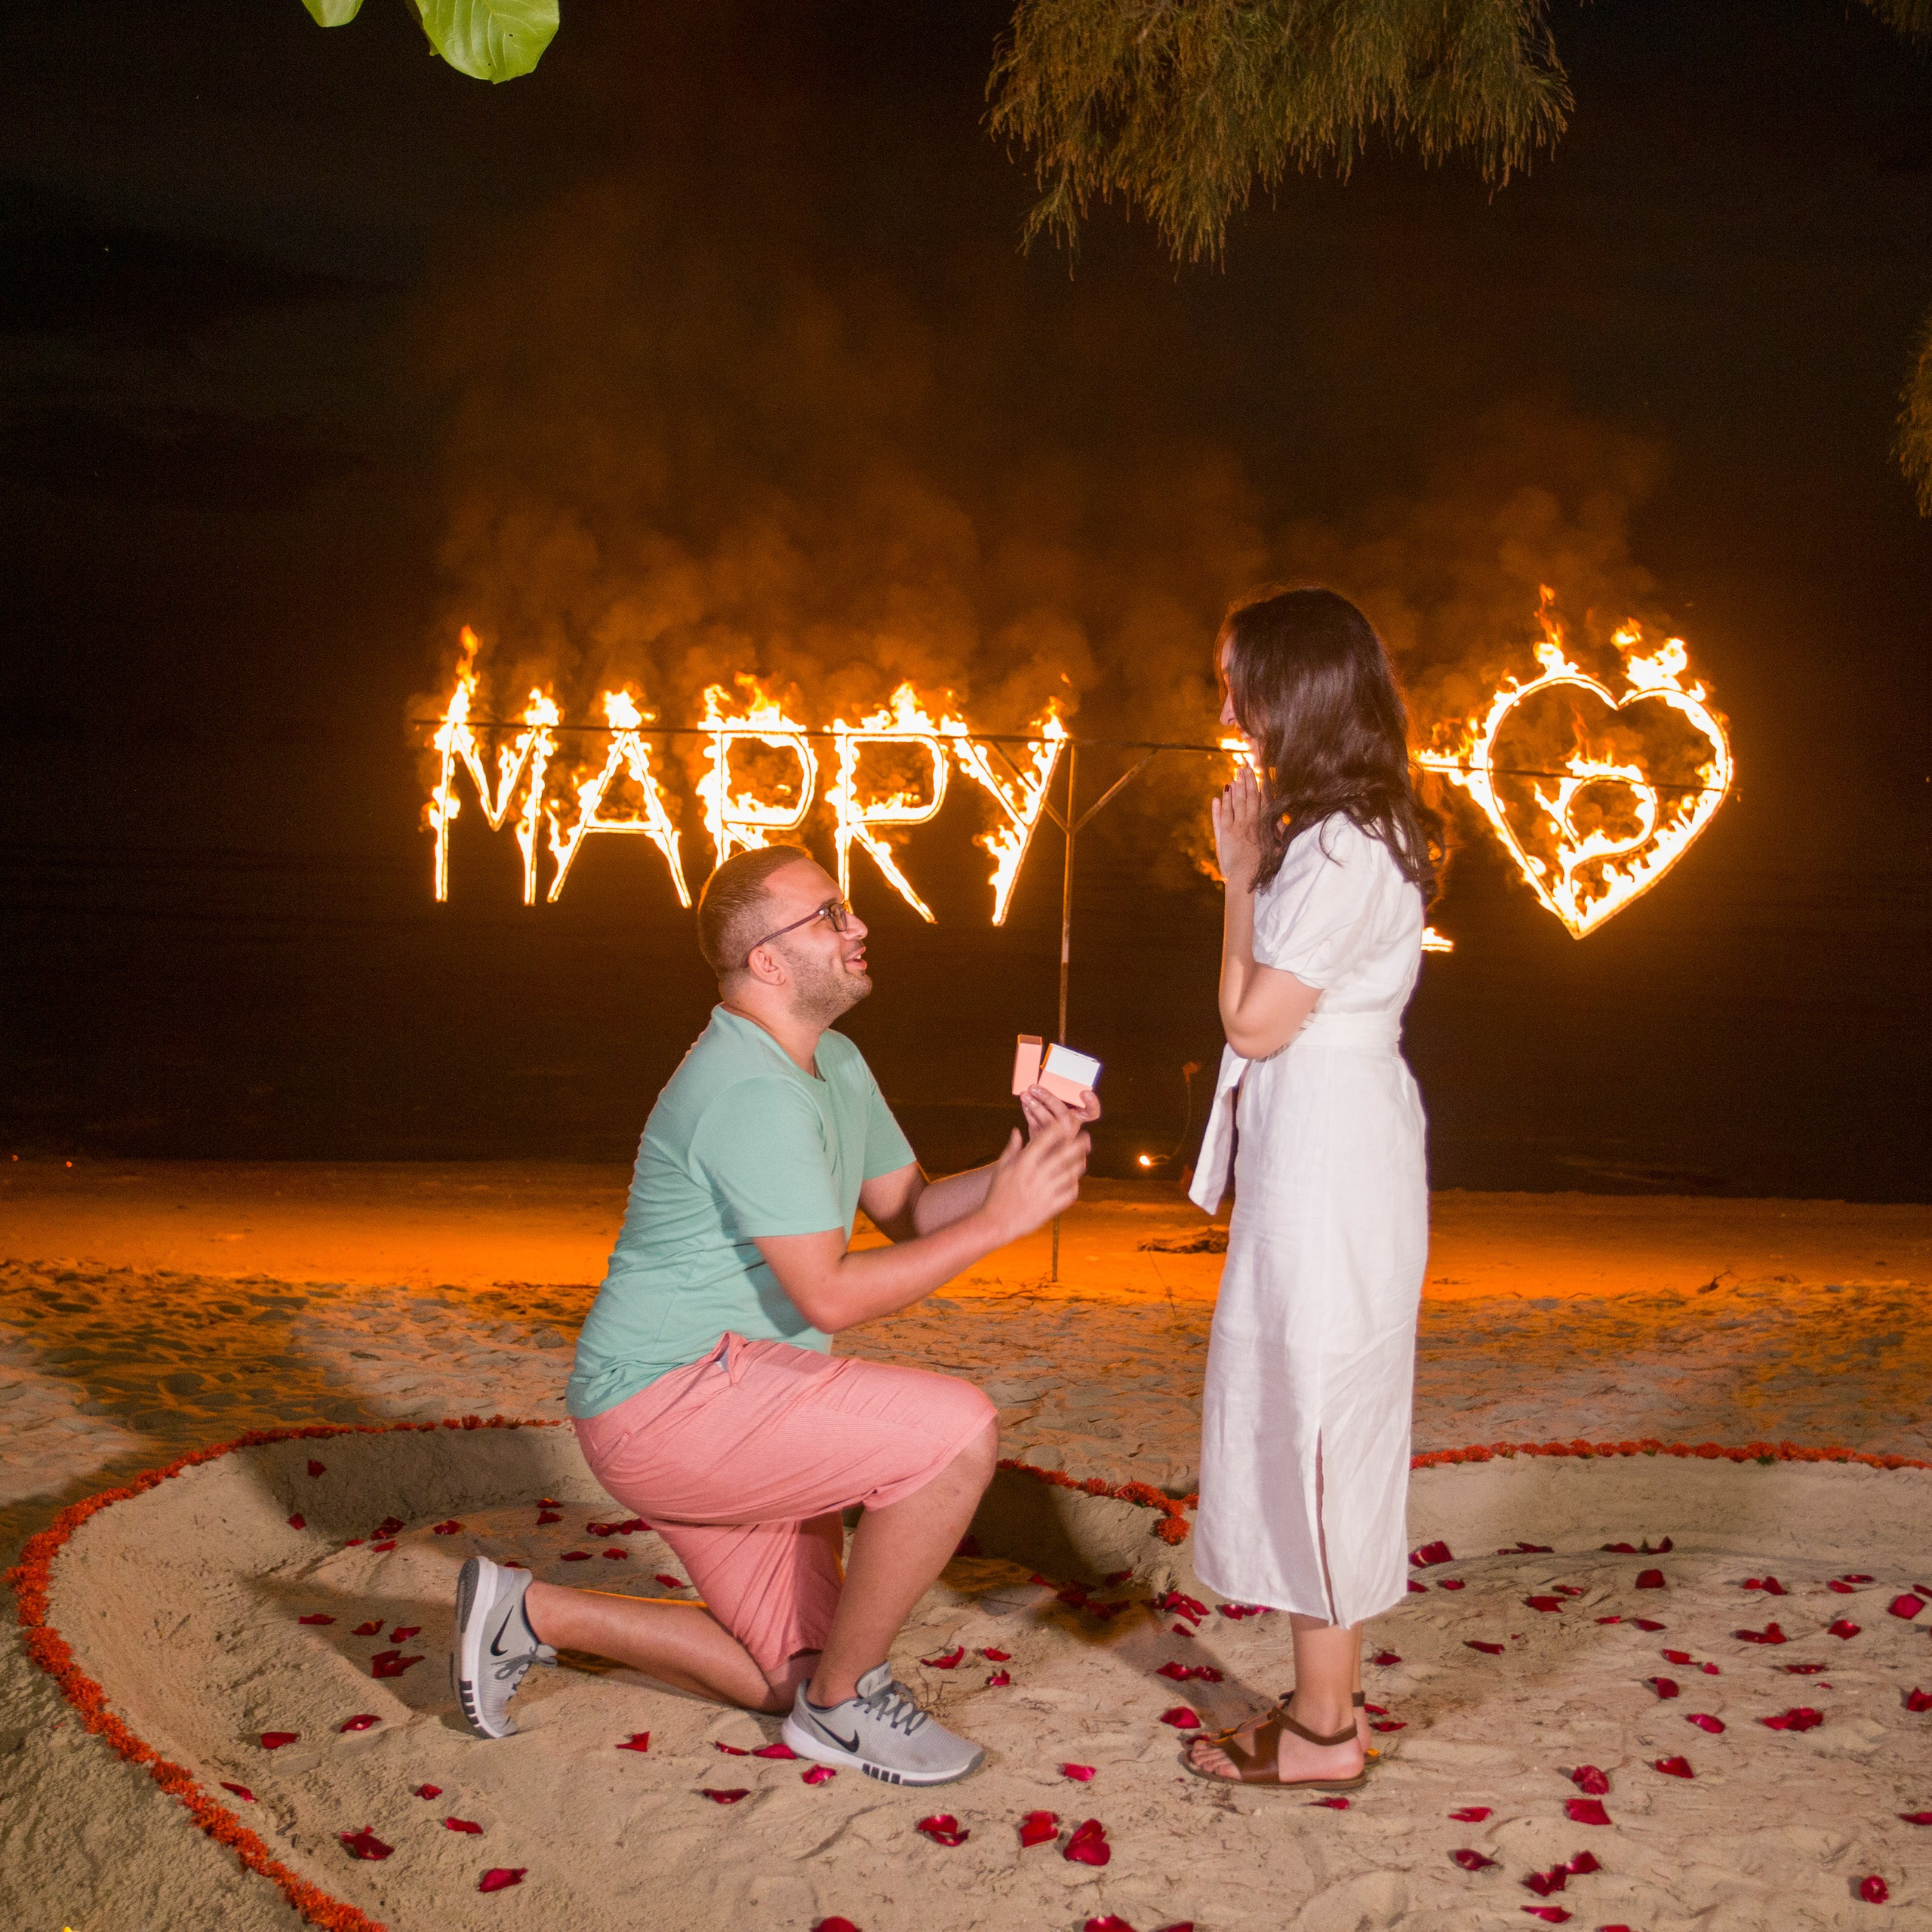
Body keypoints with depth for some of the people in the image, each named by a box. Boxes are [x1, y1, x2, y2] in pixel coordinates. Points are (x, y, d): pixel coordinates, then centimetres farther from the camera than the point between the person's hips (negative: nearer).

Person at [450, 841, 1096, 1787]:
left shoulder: (835, 1064, 13)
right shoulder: (753, 1092, -22)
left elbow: (909, 1210, 13)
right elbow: (830, 1296, -23)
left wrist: (1014, 1165, -6)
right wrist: (998, 1220, -20)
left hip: (726, 1405, 11)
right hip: (670, 1395, -10)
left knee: (791, 1673, 14)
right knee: (959, 1432, -24)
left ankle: (534, 1613, 20)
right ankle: (842, 1702, -6)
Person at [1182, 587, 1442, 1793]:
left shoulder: (1340, 849, -18)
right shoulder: (1348, 834, 14)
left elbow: (1255, 1023, -15)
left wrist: (1241, 878, -9)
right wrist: (1256, 869, 11)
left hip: (1327, 1156, -11)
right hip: (1314, 1153, 11)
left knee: (1310, 1421, -3)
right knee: (1313, 1423, 15)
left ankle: (1322, 1734, 8)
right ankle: (1331, 1698, 25)